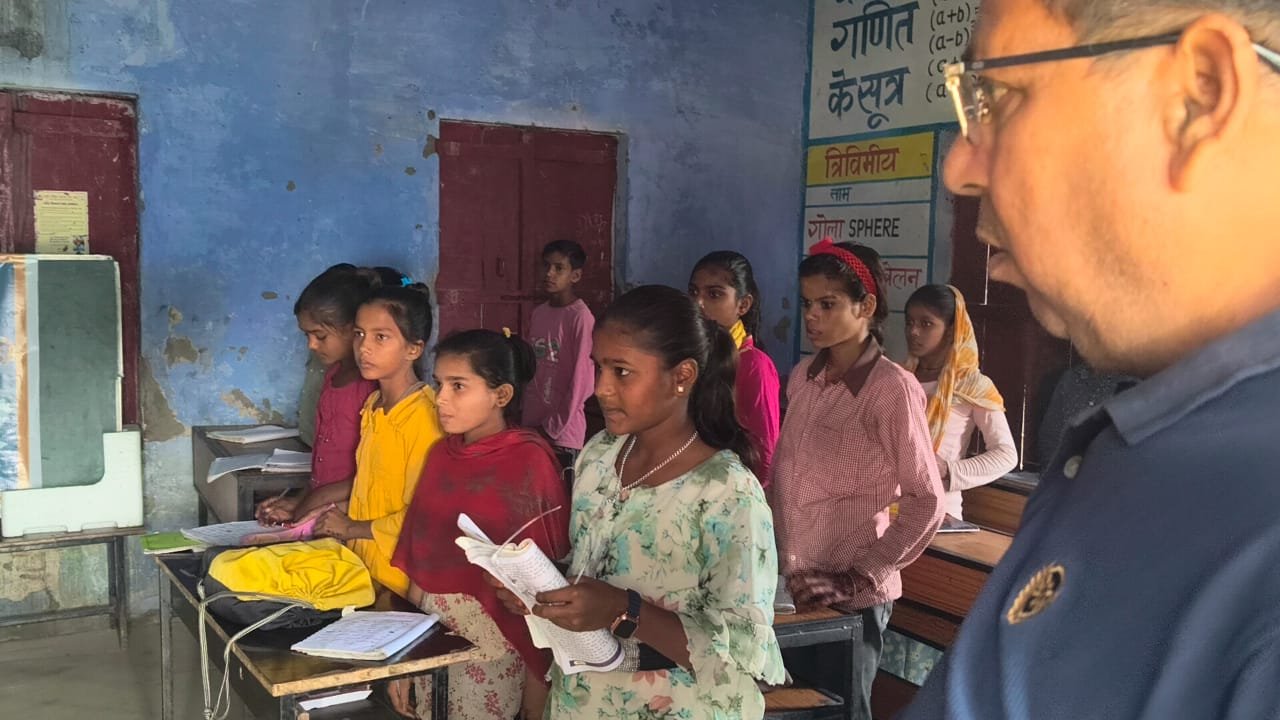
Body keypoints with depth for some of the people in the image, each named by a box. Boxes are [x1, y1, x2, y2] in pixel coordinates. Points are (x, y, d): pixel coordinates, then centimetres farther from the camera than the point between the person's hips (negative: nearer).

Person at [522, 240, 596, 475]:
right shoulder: (538, 313, 9)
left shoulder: (581, 318, -13)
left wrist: (553, 427, -9)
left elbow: (581, 380, -14)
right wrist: (528, 421, 9)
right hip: (532, 426, 6)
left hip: (563, 432, -6)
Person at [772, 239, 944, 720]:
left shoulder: (892, 388, -15)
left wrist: (860, 577, -15)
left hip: (848, 601, -6)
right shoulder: (803, 377, 4)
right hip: (789, 589, 6)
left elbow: (926, 502, -14)